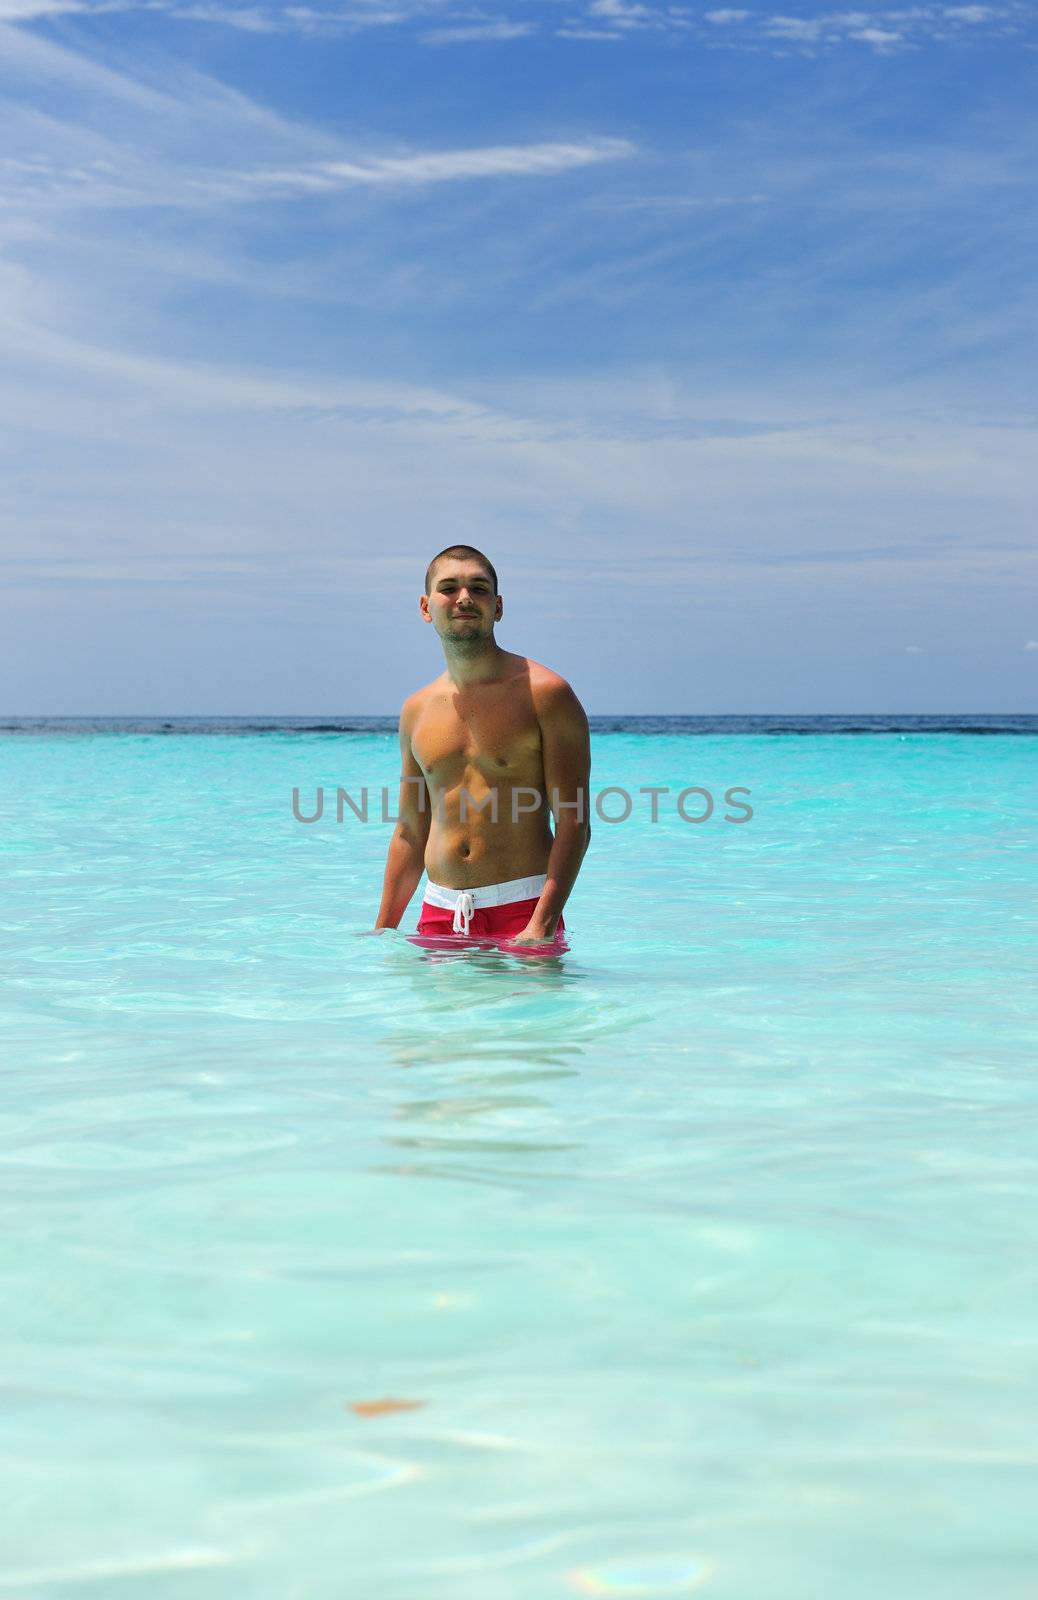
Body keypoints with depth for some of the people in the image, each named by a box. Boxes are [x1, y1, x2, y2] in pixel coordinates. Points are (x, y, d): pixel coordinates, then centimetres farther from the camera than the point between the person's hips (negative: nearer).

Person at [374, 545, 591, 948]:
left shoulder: (545, 693, -4)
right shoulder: (417, 711, 13)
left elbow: (574, 823, -10)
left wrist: (542, 927, -20)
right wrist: (382, 933, 13)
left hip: (521, 910, -4)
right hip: (439, 914, 4)